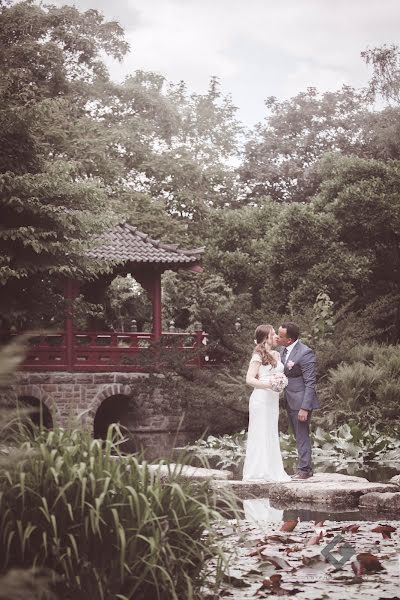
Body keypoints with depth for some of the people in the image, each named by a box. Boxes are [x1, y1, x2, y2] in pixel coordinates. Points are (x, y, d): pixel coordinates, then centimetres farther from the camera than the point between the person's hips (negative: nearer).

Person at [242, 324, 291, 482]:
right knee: (260, 434, -4)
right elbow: (249, 379, -14)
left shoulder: (276, 354, 13)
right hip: (261, 399, -8)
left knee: (271, 435, 11)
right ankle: (258, 472, 1)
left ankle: (272, 471, 16)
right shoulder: (258, 356, -9)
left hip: (273, 399, 8)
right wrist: (268, 384, -24)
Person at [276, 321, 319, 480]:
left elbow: (310, 383, -19)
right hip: (289, 400, 9)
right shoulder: (284, 350, 7)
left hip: (301, 401, -9)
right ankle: (307, 468, 23)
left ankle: (304, 470, 4)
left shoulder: (305, 353, -19)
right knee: (300, 436, 14)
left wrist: (304, 408, -22)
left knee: (302, 436, -3)